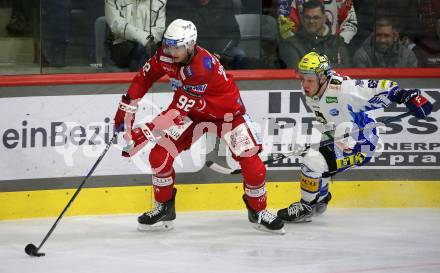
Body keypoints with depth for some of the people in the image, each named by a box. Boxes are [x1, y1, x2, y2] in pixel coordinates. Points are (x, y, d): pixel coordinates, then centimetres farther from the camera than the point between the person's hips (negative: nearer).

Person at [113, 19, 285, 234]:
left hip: (227, 111, -6)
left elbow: (177, 111, -41)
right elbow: (145, 76, 1)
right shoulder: (165, 55, -19)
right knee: (159, 156, -8)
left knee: (251, 161, -16)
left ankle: (258, 211, 8)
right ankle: (163, 208, 11)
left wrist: (143, 134, -43)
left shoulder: (203, 67, -40)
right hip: (194, 112, 6)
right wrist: (127, 107, -5)